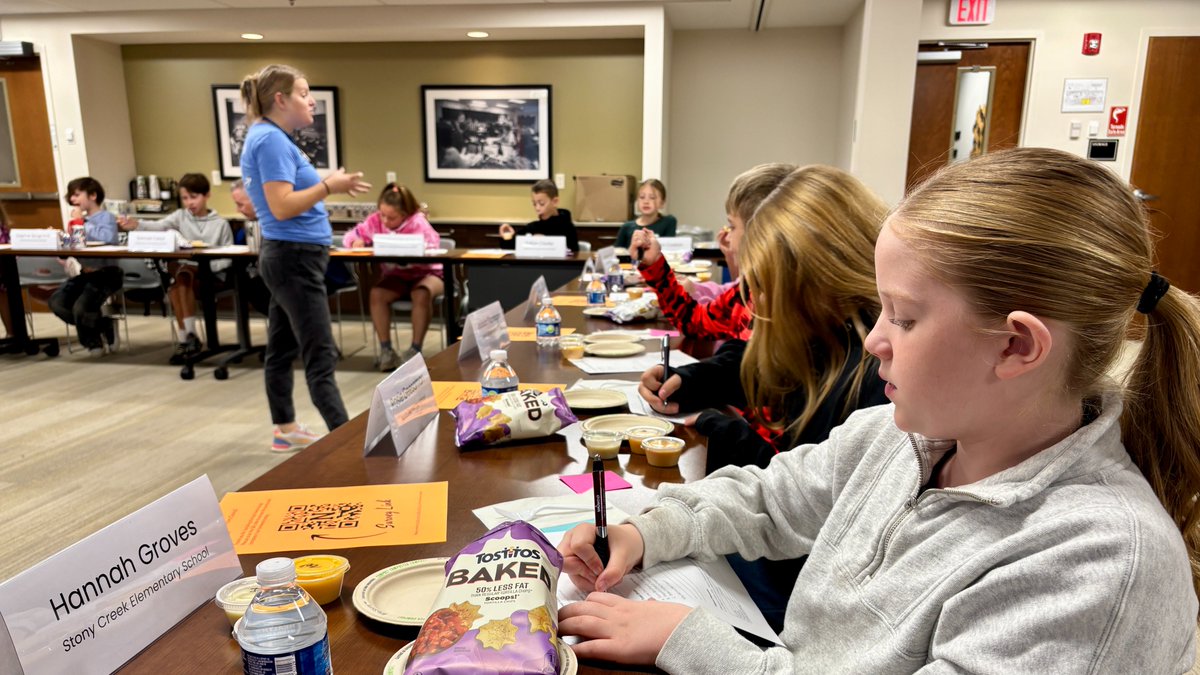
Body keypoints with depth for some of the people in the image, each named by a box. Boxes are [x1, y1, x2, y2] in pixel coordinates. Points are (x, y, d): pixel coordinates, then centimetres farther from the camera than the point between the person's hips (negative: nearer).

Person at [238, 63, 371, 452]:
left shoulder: (269, 138, 15)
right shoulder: (271, 140, -16)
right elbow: (282, 207, -23)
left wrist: (325, 185, 14)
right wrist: (329, 186, -20)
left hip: (288, 257, 10)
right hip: (294, 259, -10)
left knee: (282, 349, 15)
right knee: (320, 356, -8)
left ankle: (285, 430, 25)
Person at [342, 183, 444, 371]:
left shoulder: (418, 223, -18)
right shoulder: (375, 221, -6)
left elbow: (431, 249, -31)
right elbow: (350, 236, -1)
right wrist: (356, 241, -26)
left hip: (426, 272, -3)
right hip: (396, 274, 4)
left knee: (422, 294, -37)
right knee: (377, 294, -27)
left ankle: (415, 349, -24)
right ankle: (386, 349, -16)